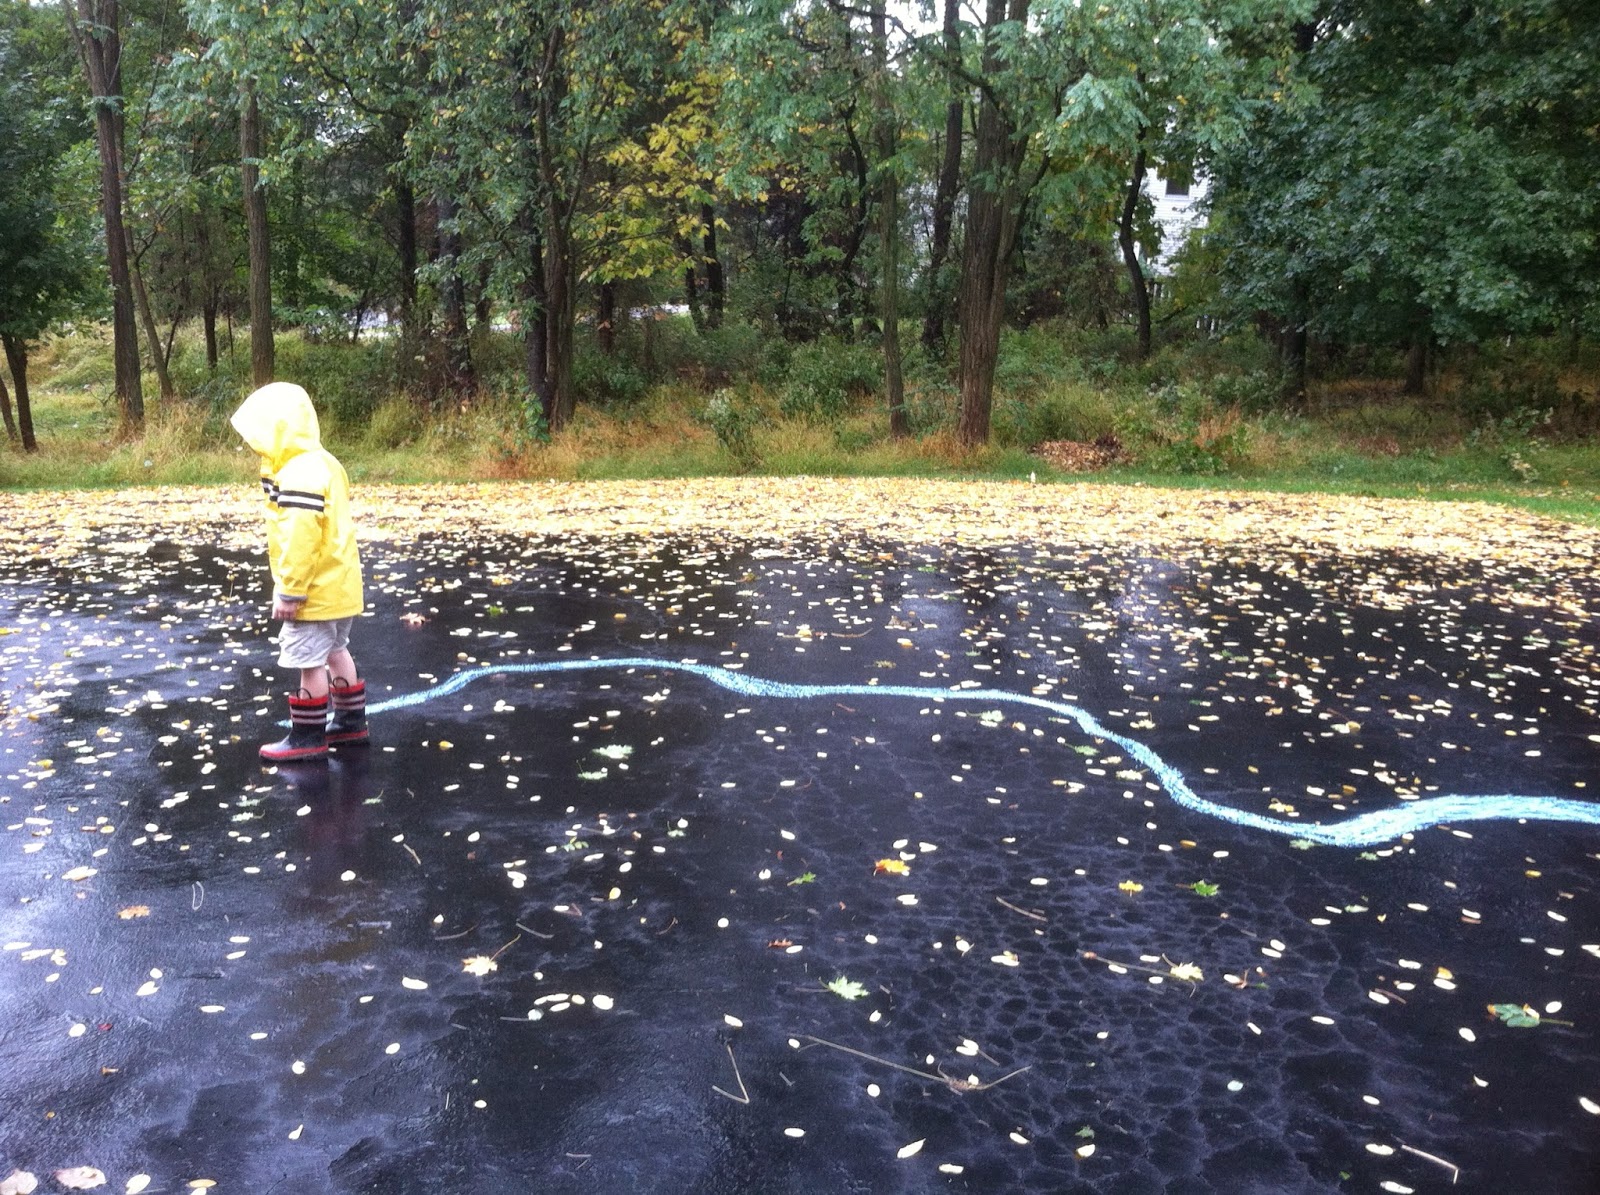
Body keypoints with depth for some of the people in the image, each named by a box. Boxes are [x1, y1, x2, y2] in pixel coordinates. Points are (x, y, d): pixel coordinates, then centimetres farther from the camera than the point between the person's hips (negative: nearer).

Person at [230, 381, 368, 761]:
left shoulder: (299, 474, -23)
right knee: (335, 651, 19)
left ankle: (308, 737, 8)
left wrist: (289, 591, -21)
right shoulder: (322, 463, 11)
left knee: (310, 661, -1)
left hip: (316, 591, -10)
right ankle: (351, 722, 28)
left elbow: (300, 540, -27)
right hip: (336, 585, 10)